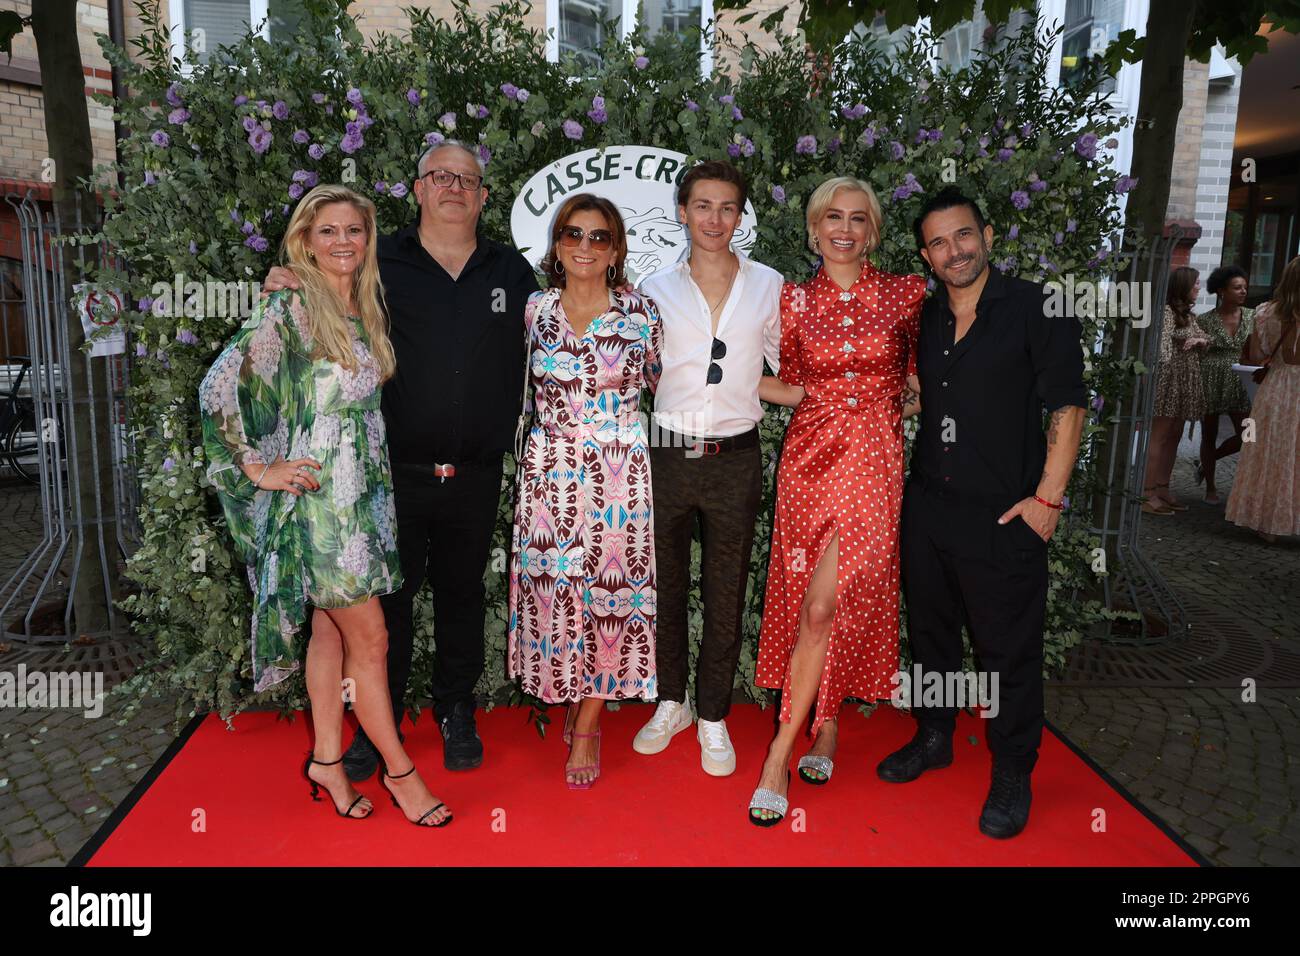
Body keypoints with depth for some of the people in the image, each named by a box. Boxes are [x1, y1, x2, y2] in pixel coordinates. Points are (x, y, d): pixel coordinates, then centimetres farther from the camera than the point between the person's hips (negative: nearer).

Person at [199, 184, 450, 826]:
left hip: (367, 492, 7)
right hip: (318, 494, -7)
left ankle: (326, 760, 27)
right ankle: (399, 769, 13)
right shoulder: (289, 310, -10)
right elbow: (218, 389, -14)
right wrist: (258, 469, -12)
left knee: (332, 630, 15)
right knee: (370, 638, -2)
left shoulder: (369, 310, 11)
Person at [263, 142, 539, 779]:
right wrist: (287, 294, -12)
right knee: (387, 596, 7)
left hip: (476, 476, 2)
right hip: (396, 470, -1)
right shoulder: (379, 263, 2)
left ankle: (456, 712, 32)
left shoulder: (512, 271, 9)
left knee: (462, 594, 14)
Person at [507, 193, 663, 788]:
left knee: (610, 589, 1)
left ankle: (587, 727, 16)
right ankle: (573, 699, 29)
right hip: (550, 471, 2)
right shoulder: (535, 309, 5)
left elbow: (660, 383, 12)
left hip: (620, 471, -1)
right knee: (554, 587, 4)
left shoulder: (640, 311, 1)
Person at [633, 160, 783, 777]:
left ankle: (713, 716, 25)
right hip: (667, 454, 1)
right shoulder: (655, 290, 5)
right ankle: (671, 702, 32)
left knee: (726, 595, 7)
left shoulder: (768, 287, 5)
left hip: (734, 459, -1)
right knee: (664, 586, 11)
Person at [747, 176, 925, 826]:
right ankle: (824, 728, 22)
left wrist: (909, 402, 2)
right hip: (809, 454, 2)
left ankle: (780, 753, 6)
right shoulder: (794, 299, 6)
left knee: (823, 605, -8)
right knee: (807, 598, 4)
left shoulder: (905, 293, 3)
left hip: (872, 458, -2)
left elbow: (919, 370, 17)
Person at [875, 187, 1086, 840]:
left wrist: (1047, 497, -12)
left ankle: (1012, 774, 24)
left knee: (1008, 649, 5)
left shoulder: (1036, 307, -7)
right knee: (929, 629, 17)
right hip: (926, 506, 5)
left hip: (1004, 515, -5)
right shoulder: (921, 318, 9)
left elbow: (1067, 406, -8)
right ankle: (934, 738, 37)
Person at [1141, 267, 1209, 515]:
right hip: (1168, 381, -9)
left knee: (1173, 436, 10)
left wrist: (1200, 340, 1)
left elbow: (1204, 338, 23)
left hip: (1184, 385, 9)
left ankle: (1162, 488, 16)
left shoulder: (1187, 315, 18)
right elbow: (1162, 343, -22)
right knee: (1158, 436, -9)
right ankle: (1146, 493, -7)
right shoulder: (1166, 311, -10)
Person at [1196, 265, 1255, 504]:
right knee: (1209, 435, 6)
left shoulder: (1251, 316, 6)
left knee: (1246, 435, -3)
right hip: (1211, 383, -3)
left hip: (1239, 384, 3)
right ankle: (1210, 487, 20)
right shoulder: (1204, 320, -4)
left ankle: (1205, 462, 24)